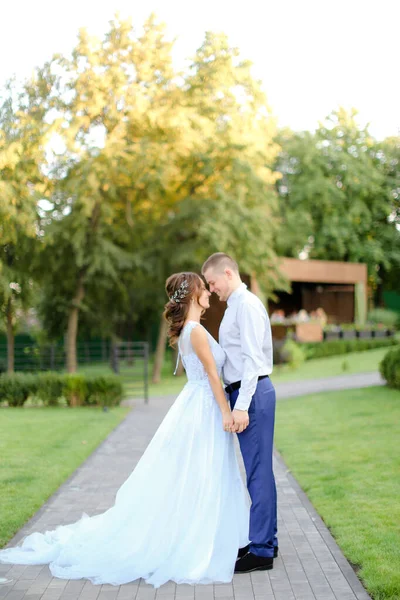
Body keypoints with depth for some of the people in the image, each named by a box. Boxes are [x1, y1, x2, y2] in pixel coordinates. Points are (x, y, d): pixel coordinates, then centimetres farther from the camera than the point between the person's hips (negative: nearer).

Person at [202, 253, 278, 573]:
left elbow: (253, 358, -19)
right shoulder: (235, 306, 17)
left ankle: (261, 551, 1)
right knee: (259, 471, 14)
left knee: (258, 471, -5)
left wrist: (242, 406, -21)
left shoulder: (247, 305, -12)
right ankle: (266, 541, 23)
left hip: (253, 392, -10)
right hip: (244, 391, 10)